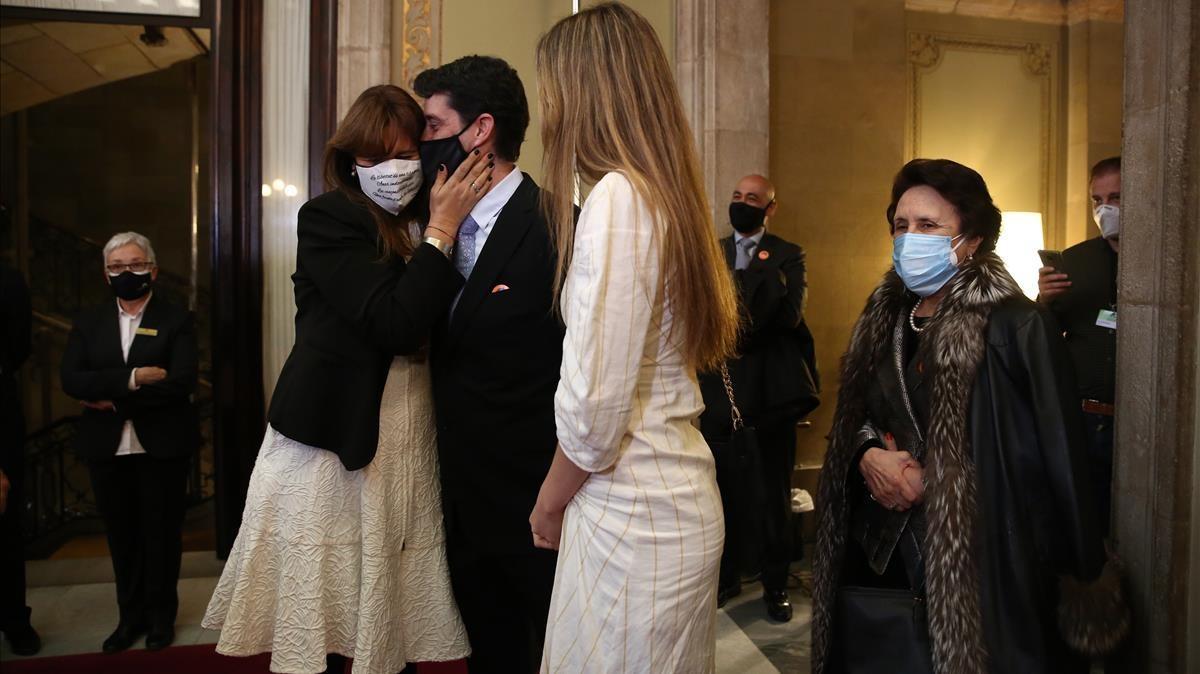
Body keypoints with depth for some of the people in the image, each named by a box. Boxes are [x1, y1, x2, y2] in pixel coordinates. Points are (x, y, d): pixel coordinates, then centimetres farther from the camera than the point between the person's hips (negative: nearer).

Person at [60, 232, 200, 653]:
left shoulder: (176, 320, -2)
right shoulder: (88, 322, 8)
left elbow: (182, 382, -16)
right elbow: (70, 380, -6)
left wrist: (113, 398, -14)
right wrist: (132, 377, -19)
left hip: (161, 447, -3)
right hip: (107, 449, 3)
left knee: (161, 534, 8)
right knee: (121, 536, 12)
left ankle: (161, 617, 24)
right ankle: (131, 616, 28)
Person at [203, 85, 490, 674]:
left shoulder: (417, 228, 12)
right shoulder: (327, 217, -6)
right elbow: (394, 322, -19)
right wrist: (441, 230, -13)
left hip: (408, 442, 5)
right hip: (337, 437, -5)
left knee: (397, 605, 9)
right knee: (324, 612, 4)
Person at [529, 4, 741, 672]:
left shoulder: (618, 196, -17)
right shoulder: (669, 194, 10)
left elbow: (594, 405, -20)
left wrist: (550, 502, -4)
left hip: (633, 517, -9)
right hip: (682, 500, 9)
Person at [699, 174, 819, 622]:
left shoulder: (787, 256, 3)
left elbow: (790, 315, -12)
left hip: (770, 389, -2)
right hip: (719, 388, 3)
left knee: (771, 492, 6)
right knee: (723, 487, 9)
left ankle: (775, 584, 21)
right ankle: (727, 575, 26)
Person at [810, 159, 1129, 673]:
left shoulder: (1018, 327, -12)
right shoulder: (883, 318, 7)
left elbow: (1060, 458, -9)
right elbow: (851, 421, 14)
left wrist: (1083, 579, -5)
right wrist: (868, 454, -8)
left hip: (980, 567, -5)